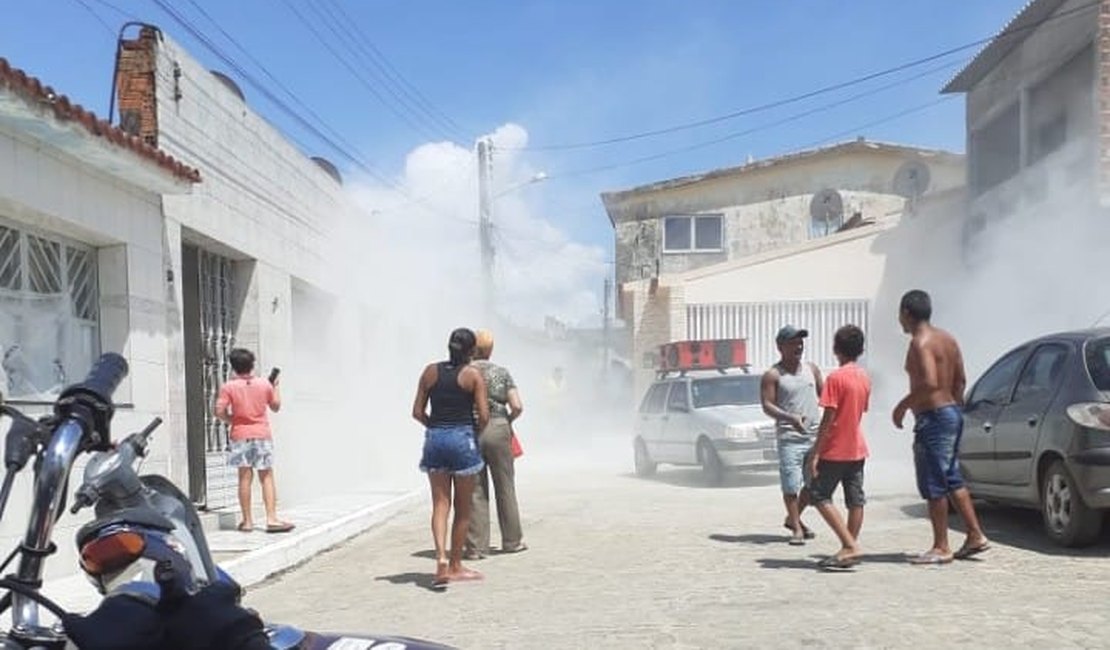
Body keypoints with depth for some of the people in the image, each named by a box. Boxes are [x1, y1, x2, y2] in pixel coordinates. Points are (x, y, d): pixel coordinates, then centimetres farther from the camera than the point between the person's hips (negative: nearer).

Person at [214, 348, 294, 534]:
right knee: (267, 477, 3)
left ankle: (247, 521, 6)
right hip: (262, 435, 0)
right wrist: (276, 387, 25)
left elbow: (220, 412, -12)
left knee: (245, 478, 3)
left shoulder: (228, 387, -5)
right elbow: (276, 406, 13)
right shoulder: (265, 384, 1)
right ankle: (271, 518, -3)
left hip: (240, 436, 0)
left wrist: (232, 419, 7)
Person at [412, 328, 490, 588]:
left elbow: (417, 412, 5)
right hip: (462, 438, -3)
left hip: (434, 439, 3)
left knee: (440, 504, 4)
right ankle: (455, 566, 17)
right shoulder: (472, 374, -5)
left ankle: (441, 559, -15)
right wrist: (477, 431, 10)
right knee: (463, 508, 9)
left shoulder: (431, 371, 5)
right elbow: (484, 416, -9)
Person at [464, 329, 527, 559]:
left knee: (475, 491, 5)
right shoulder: (502, 372, 2)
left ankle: (476, 546, 5)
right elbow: (517, 407, -5)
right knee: (505, 487, 12)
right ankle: (512, 541, 21)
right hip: (498, 430, 0)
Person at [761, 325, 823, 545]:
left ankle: (793, 518, 28)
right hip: (789, 437, -5)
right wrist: (790, 417, -25)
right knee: (791, 484, -7)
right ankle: (797, 528, 6)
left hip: (815, 435, 5)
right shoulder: (772, 375, -4)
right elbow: (767, 405, -10)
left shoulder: (811, 369, 12)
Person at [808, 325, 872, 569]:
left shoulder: (836, 377, -16)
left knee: (819, 495, 0)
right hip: (857, 448, 8)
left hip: (835, 449, -8)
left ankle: (850, 545, -9)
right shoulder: (864, 377, 8)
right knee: (855, 500, 8)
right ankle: (849, 548, 12)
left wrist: (815, 452, -15)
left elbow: (828, 418, -18)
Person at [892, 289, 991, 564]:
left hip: (933, 418, -10)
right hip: (952, 413, 10)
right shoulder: (947, 338, 12)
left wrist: (903, 405, -17)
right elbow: (960, 380, 16)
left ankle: (941, 548, 3)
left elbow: (929, 383, -28)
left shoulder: (920, 343, -16)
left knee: (934, 485, -2)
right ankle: (975, 535, 21)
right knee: (952, 479, 18)